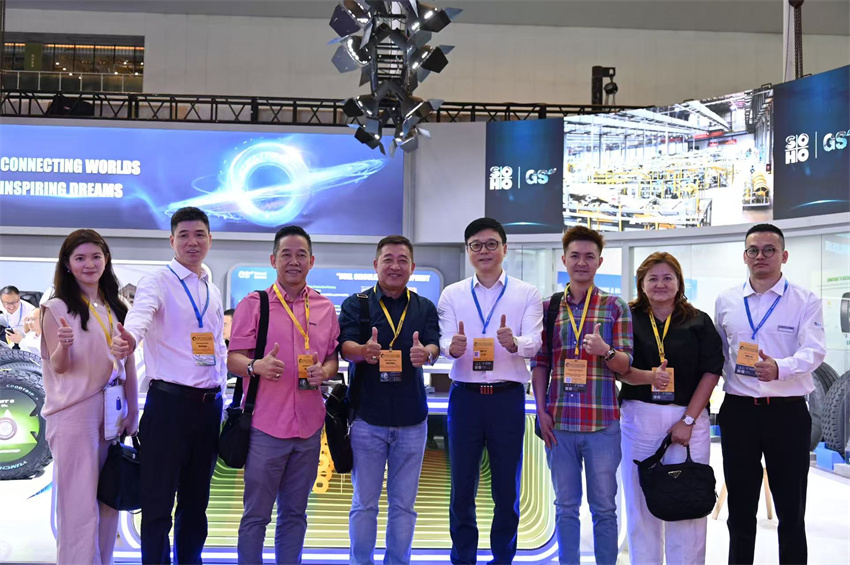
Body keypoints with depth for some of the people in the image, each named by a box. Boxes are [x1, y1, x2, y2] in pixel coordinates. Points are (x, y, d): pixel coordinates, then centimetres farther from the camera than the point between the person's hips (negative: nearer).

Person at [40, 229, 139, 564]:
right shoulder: (57, 308, -2)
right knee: (80, 505, -6)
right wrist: (64, 345, -28)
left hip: (112, 412, 5)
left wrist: (132, 412, 9)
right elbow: (58, 367, -6)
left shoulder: (116, 309, 12)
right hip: (74, 414, -5)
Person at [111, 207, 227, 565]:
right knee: (159, 497, -1)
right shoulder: (157, 282, -5)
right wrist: (129, 338, -48)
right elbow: (140, 314, -26)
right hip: (169, 401, -6)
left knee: (197, 497, 13)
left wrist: (219, 393, 13)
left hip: (209, 404, 6)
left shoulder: (213, 293, 16)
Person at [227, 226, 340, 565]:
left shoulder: (325, 308, 9)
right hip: (266, 425, -3)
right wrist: (256, 367, -24)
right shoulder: (253, 304, -1)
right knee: (256, 514, 3)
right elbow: (233, 359, -3)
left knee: (295, 513, 13)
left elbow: (333, 357, 14)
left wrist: (325, 371, -9)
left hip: (309, 426, 3)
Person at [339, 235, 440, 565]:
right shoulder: (356, 304, 2)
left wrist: (426, 353, -32)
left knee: (403, 504, 10)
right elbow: (345, 346, -12)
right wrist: (363, 351, -35)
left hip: (412, 419, 2)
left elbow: (434, 346, -7)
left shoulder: (425, 308, 7)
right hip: (366, 417, -2)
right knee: (364, 503, 7)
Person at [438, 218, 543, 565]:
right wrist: (453, 346, -28)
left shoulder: (527, 294, 4)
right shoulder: (452, 295, 8)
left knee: (507, 488, 8)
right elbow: (445, 341, -4)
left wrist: (513, 342, -32)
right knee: (462, 487, 7)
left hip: (508, 396, -1)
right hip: (465, 395, 1)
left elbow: (534, 343, -9)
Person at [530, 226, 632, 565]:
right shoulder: (548, 308, 8)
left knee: (604, 508, 7)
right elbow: (539, 364, 9)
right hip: (558, 422, 2)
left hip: (602, 422, -2)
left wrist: (605, 351, -22)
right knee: (566, 506, 11)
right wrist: (541, 410, -1)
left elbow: (625, 365, -1)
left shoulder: (615, 307, 3)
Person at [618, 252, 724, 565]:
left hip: (689, 417, 0)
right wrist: (650, 377, -22)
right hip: (639, 418, 1)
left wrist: (688, 420, -7)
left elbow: (711, 372, 1)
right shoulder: (629, 319, 7)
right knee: (641, 503, 4)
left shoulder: (699, 322, 6)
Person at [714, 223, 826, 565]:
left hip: (788, 412, -2)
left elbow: (814, 351, -15)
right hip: (738, 410, 3)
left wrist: (780, 368, -34)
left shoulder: (806, 302, -1)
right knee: (740, 507, 12)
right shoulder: (726, 301, 8)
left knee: (791, 508, 5)